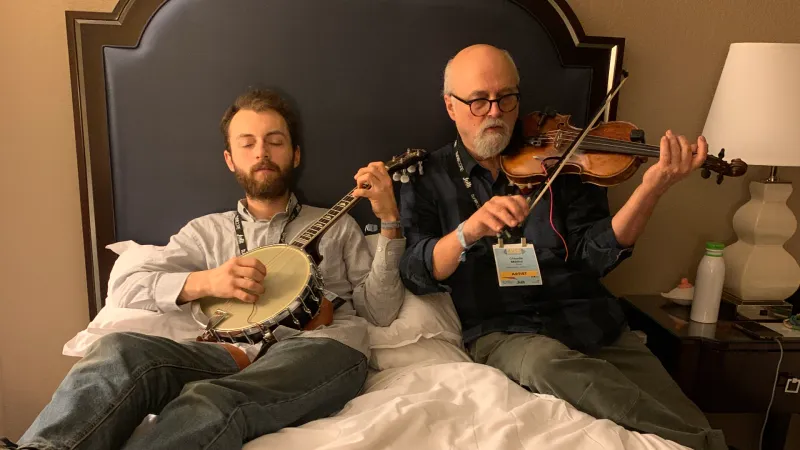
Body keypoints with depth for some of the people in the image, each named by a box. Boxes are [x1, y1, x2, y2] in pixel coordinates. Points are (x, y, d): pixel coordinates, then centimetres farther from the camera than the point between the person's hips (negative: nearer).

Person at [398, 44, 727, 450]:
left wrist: (650, 191, -19)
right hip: (500, 332, -1)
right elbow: (415, 274, -8)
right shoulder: (427, 178, 6)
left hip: (589, 320, 2)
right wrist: (468, 230, -28)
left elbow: (595, 254, -2)